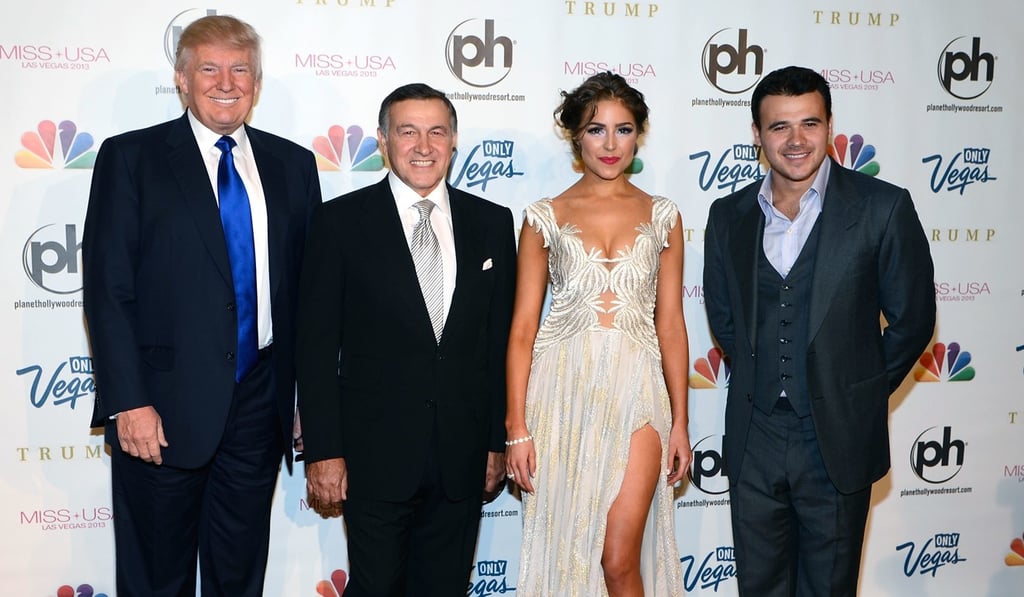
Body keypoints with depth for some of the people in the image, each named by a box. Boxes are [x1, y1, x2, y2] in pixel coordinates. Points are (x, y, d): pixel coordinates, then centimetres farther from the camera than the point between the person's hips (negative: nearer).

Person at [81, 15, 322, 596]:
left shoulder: (293, 165, 8)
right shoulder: (130, 157, -3)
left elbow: (308, 284, 9)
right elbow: (108, 288, -7)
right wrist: (128, 402, -14)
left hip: (260, 402, 3)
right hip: (165, 406, -3)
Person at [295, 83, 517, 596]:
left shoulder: (492, 223, 6)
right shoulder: (341, 221, -3)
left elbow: (501, 338, 8)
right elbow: (317, 344, -5)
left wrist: (498, 439, 6)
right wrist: (323, 449, -9)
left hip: (462, 455, 3)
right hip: (375, 453, -3)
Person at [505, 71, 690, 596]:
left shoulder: (661, 216, 8)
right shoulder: (545, 218, 4)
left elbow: (670, 325, 8)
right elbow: (523, 327, 2)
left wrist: (680, 421, 5)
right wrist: (517, 427, -4)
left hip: (636, 390, 0)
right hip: (563, 389, 0)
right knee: (563, 551, 7)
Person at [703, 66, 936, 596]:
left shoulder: (882, 207, -8)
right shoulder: (729, 215, 3)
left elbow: (912, 319, -2)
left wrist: (860, 395, 3)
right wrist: (762, 380, 11)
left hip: (837, 444, -3)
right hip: (754, 439, 3)